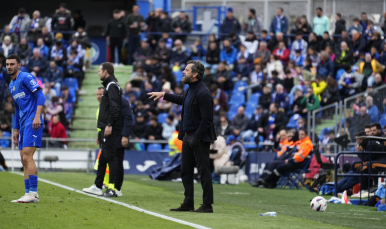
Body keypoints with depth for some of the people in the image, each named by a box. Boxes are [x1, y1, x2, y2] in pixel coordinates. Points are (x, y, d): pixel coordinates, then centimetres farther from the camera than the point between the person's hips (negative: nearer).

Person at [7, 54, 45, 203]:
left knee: (27, 157, -16)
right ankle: (28, 193, 7)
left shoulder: (26, 78, -6)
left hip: (32, 123, -9)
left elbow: (40, 96, -15)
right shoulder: (11, 85, 21)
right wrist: (16, 129, 25)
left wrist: (37, 116, -26)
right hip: (24, 124, 9)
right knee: (24, 159, 6)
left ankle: (33, 193, -17)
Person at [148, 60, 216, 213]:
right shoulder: (190, 90, 11)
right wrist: (164, 95, 36)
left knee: (204, 171, -5)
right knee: (185, 171, 13)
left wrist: (197, 138, -20)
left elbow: (206, 120, -21)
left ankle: (207, 205, -1)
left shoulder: (203, 94, -19)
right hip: (187, 137, 10)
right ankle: (188, 203, 19)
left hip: (199, 138, -10)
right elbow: (182, 100, 36)